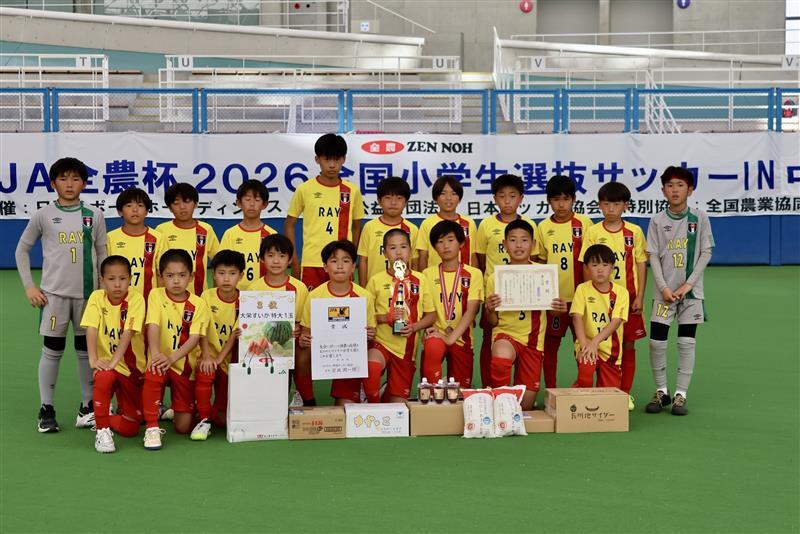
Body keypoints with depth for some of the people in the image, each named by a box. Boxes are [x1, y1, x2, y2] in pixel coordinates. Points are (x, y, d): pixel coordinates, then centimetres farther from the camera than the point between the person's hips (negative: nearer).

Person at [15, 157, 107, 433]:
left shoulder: (94, 215, 4)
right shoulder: (43, 215, 1)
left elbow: (102, 254, 9)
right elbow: (22, 249, 7)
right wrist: (29, 286, 0)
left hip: (88, 293, 1)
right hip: (53, 293, -1)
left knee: (87, 349, 7)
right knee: (52, 350, 2)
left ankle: (88, 407, 16)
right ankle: (46, 410, 10)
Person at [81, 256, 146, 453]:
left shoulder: (136, 299, -14)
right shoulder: (97, 297, -7)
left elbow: (128, 333, -23)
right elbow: (91, 329, -17)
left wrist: (114, 361, -33)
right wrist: (93, 359, -31)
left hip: (132, 367, 0)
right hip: (107, 364, 0)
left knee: (129, 429, -2)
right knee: (105, 377, -39)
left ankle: (103, 418, 32)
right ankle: (102, 430, -22)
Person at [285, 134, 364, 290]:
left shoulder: (352, 191, 5)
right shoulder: (305, 190, 0)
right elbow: (289, 225, 7)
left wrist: (351, 258, 9)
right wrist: (294, 262, 3)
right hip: (311, 264, -1)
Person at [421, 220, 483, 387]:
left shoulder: (473, 274, 2)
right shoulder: (428, 274, 8)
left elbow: (471, 311, -8)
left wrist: (451, 337, -20)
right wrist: (429, 328, -19)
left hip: (461, 338, 1)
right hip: (435, 334, -1)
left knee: (461, 389, -1)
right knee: (433, 348, -35)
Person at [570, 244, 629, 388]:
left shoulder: (621, 292, -3)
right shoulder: (582, 289, -4)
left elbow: (616, 321, -13)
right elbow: (577, 317, -14)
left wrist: (595, 341, -27)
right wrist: (584, 344, -30)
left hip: (610, 349, 2)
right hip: (587, 345, -2)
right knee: (585, 378, -30)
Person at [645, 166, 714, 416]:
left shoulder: (699, 218, -1)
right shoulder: (657, 221, 1)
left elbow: (706, 253, -2)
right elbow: (653, 257, 0)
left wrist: (688, 285, -10)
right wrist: (664, 288, -10)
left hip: (691, 291, -1)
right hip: (664, 291, 1)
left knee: (687, 342, -1)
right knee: (657, 341, -1)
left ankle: (680, 394, 8)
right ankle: (661, 392, 15)